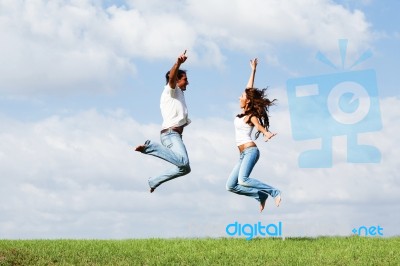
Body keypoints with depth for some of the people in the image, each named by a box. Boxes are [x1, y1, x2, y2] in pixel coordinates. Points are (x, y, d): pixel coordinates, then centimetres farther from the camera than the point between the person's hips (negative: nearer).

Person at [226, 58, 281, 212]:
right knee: (231, 186, -1)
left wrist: (267, 134, -49)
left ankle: (274, 192, -17)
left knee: (243, 180, -29)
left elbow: (260, 126, -28)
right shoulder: (244, 112, 13)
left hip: (251, 151, -8)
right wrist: (253, 70, 24)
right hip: (244, 154, 8)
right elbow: (249, 89, 18)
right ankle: (260, 195, 6)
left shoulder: (251, 116, -6)